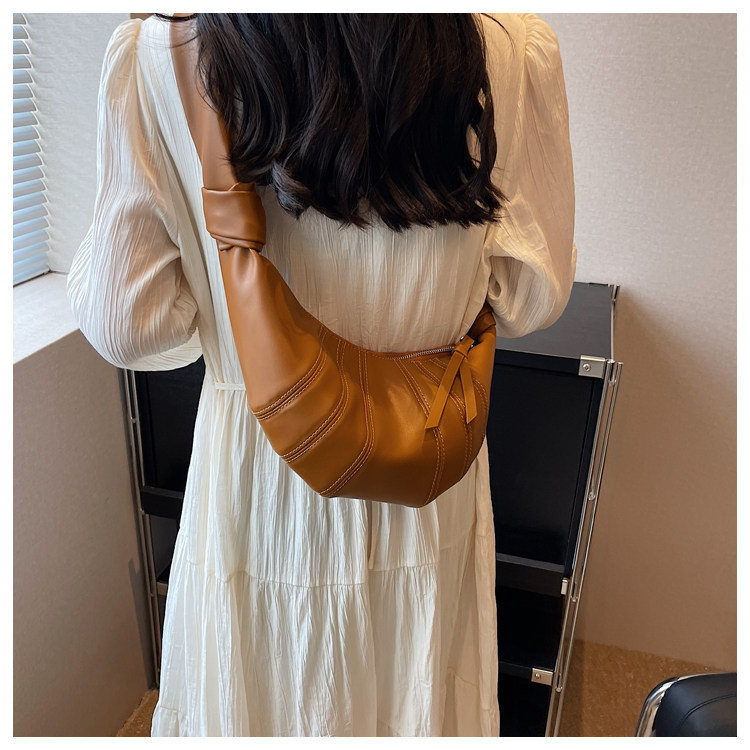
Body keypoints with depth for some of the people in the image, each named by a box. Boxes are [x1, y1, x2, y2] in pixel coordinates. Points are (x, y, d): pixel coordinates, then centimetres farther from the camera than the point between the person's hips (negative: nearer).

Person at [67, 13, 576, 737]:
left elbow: (127, 326, -14)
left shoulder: (155, 53, -18)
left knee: (253, 694, 29)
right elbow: (531, 297, -7)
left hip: (255, 478, 0)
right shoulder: (516, 46, -16)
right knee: (415, 696, 30)